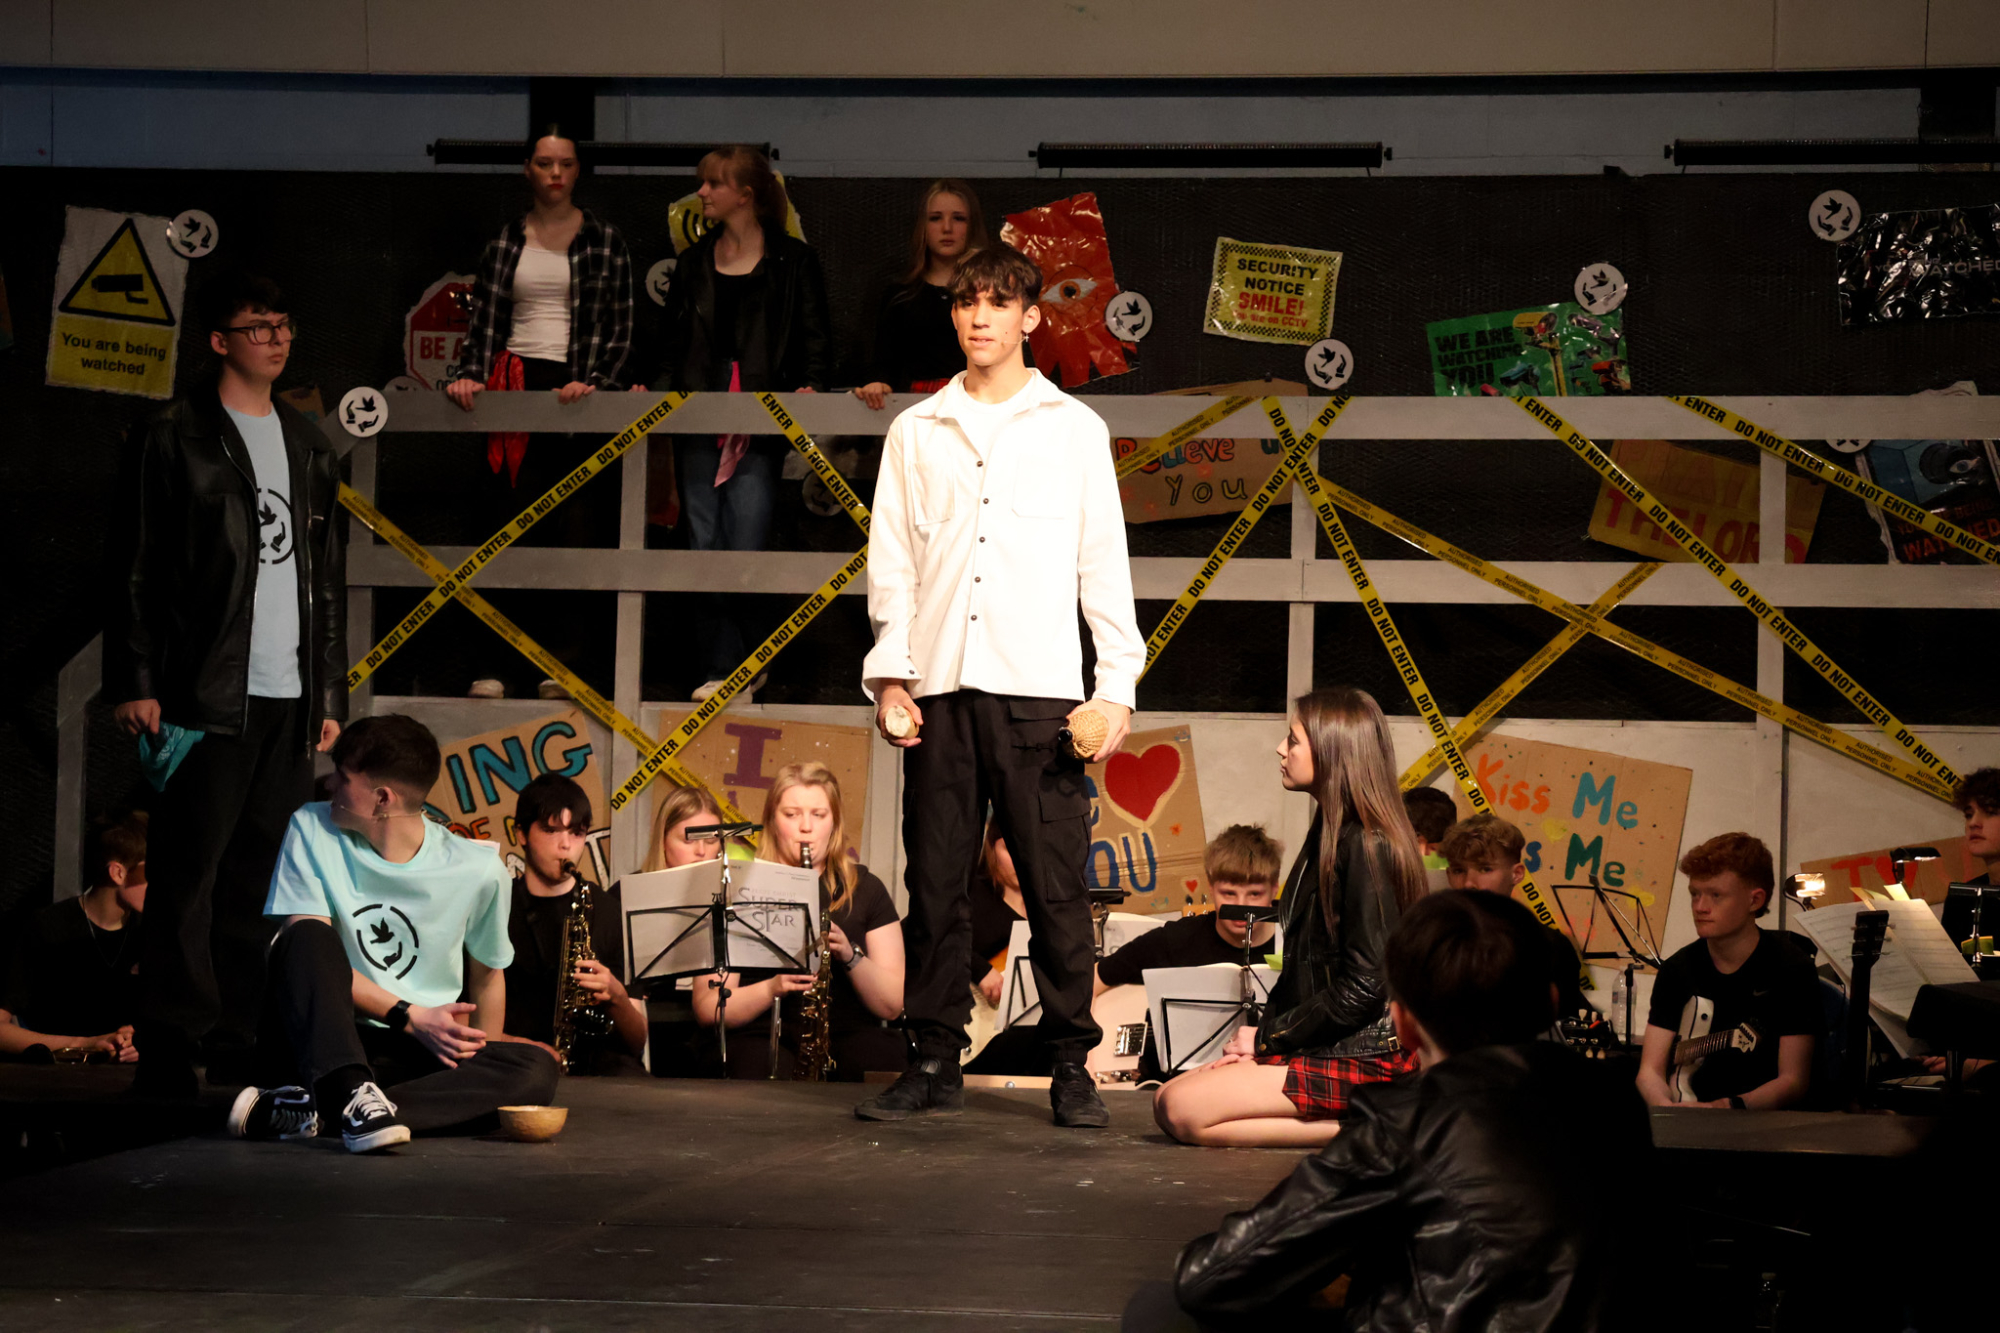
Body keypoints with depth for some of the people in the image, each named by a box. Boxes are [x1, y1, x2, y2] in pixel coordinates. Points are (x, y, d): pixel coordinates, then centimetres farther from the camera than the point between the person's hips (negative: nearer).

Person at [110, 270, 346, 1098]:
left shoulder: (308, 445, 18)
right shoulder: (176, 438, 2)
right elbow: (138, 567, -2)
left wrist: (331, 694, 16)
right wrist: (135, 680, -9)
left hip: (289, 697, 5)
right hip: (208, 694, -5)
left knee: (261, 875, 4)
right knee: (190, 873, -6)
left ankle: (242, 1042, 9)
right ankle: (172, 1049, -4)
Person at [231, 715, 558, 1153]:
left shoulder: (478, 870, -2)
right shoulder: (313, 829, -3)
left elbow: (487, 973, 14)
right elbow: (306, 945, -11)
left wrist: (480, 1060, 6)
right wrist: (411, 1017, -20)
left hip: (420, 1050, 2)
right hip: (329, 1033, -1)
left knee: (537, 1069, -27)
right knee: (307, 936, -28)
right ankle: (350, 1094, -50)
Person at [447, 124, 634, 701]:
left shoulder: (605, 241, 8)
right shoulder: (504, 243, 12)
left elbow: (619, 329, 5)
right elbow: (484, 321, 9)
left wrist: (591, 381, -9)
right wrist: (472, 375, -7)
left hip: (576, 389, -1)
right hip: (514, 386, 1)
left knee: (575, 528, -5)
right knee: (504, 525, -4)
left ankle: (562, 665, -2)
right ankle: (492, 664, -4)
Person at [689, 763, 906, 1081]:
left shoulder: (865, 890, 12)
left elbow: (893, 1006, 5)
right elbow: (707, 1009, -1)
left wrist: (851, 956, -13)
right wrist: (772, 988, -18)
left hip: (851, 1034, 1)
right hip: (766, 1038, -1)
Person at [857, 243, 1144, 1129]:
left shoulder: (1073, 428, 10)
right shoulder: (915, 431, 14)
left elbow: (1104, 562, 8)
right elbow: (891, 559, 13)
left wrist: (1118, 684, 0)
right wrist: (889, 672, 1)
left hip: (1039, 689, -2)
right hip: (939, 689, 2)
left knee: (1056, 885, -4)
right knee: (935, 883, 2)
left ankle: (1071, 1066, 3)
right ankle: (937, 1063, 9)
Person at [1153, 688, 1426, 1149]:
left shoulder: (1367, 848, -16)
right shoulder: (1330, 836, 15)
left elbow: (1363, 987, -20)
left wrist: (1268, 1037, -10)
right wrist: (1260, 1036, 4)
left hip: (1363, 1059, -10)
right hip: (1327, 1045, 10)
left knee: (1185, 1111, -18)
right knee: (1168, 1100, 3)